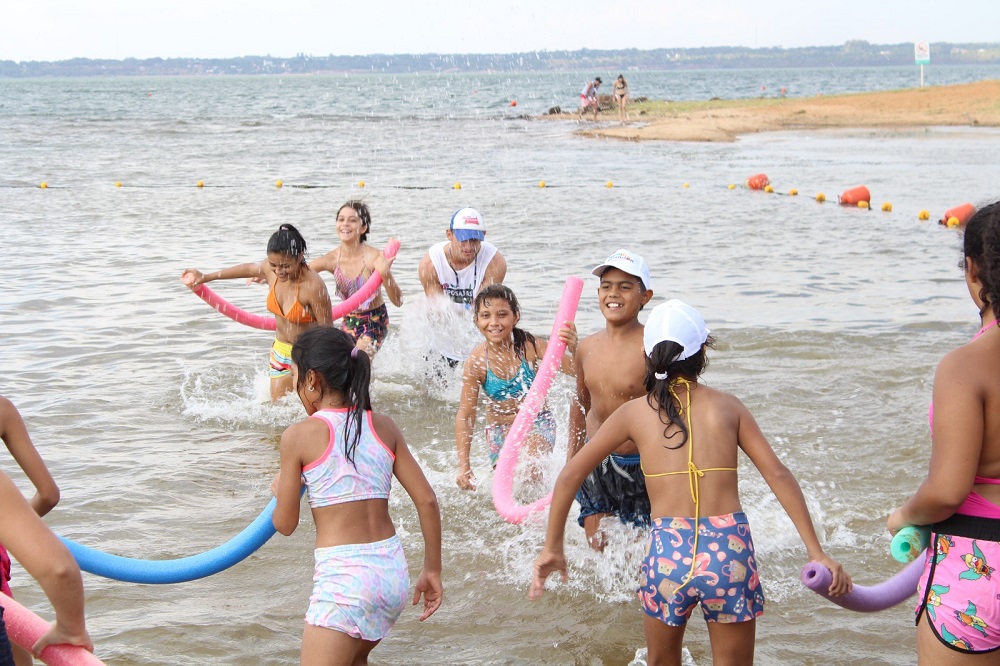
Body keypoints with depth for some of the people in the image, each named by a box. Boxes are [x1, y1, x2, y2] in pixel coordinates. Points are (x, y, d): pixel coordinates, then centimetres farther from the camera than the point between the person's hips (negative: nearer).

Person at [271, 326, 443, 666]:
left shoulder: (299, 436, -7)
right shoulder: (383, 427, 7)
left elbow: (285, 524, -1)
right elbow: (427, 500, 5)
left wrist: (279, 488, 21)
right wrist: (432, 570, 14)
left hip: (342, 576, -7)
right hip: (393, 570, 7)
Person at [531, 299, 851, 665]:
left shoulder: (635, 411, 7)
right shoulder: (727, 406, 7)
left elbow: (570, 475, 7)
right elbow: (778, 475, 1)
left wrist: (552, 547, 15)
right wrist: (818, 554, 1)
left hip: (667, 552, 0)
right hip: (730, 550, 0)